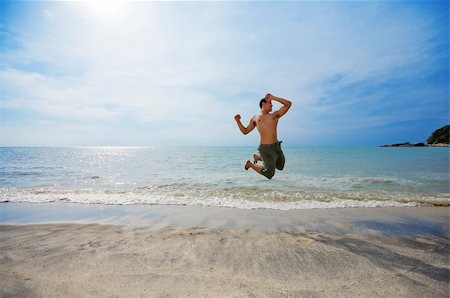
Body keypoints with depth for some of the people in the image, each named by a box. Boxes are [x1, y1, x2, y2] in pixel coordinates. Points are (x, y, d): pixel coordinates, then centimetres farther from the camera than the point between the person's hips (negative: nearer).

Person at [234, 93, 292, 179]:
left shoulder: (275, 115, 16)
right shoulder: (255, 118, 13)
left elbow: (288, 104, 9)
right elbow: (245, 131, 19)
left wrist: (273, 97, 4)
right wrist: (238, 121, 6)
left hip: (276, 146, 5)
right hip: (265, 148, -4)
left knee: (280, 166, 23)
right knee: (269, 174, -6)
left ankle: (258, 157, 37)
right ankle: (250, 164, 19)